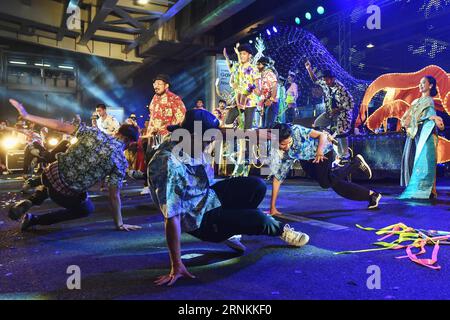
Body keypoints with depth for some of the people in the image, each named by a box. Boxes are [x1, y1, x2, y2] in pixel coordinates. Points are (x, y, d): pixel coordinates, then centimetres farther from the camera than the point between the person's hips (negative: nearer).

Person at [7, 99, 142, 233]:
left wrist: (26, 115, 6)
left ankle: (30, 201, 20)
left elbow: (61, 126, 0)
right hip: (67, 194, -5)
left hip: (51, 174, 5)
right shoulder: (121, 161, -9)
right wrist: (119, 224, 0)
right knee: (87, 209, 29)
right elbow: (114, 195, -10)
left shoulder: (94, 132, 0)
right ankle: (35, 220, 16)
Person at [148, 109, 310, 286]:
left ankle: (230, 228, 15)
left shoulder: (189, 141, -13)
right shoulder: (168, 165, -35)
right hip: (199, 219, -7)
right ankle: (282, 230, 21)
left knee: (257, 186, -4)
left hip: (209, 195, 8)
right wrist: (177, 266, -31)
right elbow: (171, 218, -35)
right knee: (256, 218, -16)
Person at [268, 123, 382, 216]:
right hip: (306, 160, 5)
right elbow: (277, 177, -20)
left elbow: (322, 135, -25)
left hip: (322, 149, -5)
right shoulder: (276, 153, -24)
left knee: (325, 182, -21)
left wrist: (319, 151, -46)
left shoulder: (296, 131, -35)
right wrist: (272, 207, -22)